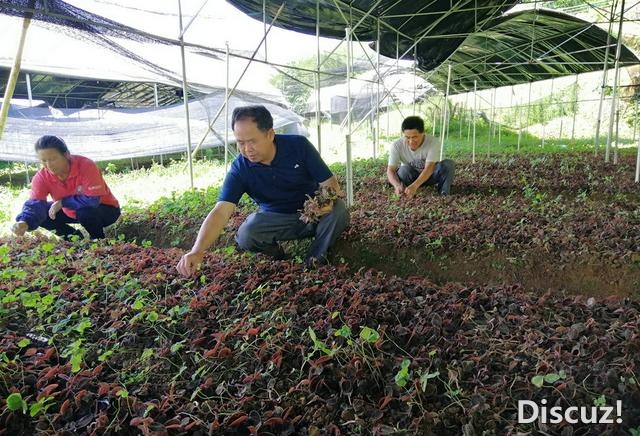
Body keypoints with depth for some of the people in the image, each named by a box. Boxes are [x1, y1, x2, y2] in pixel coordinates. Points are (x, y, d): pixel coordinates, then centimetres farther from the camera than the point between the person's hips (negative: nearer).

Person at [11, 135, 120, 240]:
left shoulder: (86, 166, -30)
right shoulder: (41, 177, -15)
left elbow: (93, 200, -34)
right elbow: (35, 203, -25)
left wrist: (62, 202, -24)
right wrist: (25, 222, -46)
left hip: (105, 209, -6)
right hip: (72, 211, 6)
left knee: (85, 212, -36)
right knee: (40, 215, -5)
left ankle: (99, 241, -7)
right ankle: (76, 238, 10)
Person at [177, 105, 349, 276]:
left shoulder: (299, 146, -20)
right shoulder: (239, 169, -20)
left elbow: (331, 184, -17)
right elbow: (220, 211, -29)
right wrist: (197, 251, -44)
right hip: (276, 218, 0)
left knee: (338, 210, -30)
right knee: (245, 236, -28)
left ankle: (315, 257, -4)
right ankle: (275, 252, 6)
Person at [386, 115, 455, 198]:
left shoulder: (433, 142, -27)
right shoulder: (396, 146, -23)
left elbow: (429, 168, -38)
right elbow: (390, 170, -27)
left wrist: (414, 186, -55)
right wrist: (397, 185, -50)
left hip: (429, 175, 0)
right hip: (410, 177, 0)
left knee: (448, 164, -27)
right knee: (404, 170, -33)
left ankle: (443, 196, -12)